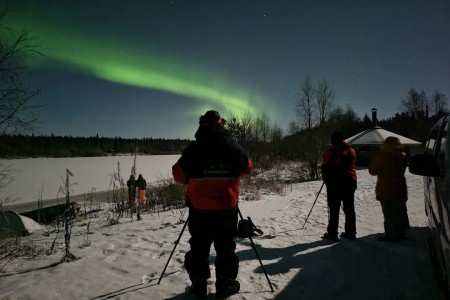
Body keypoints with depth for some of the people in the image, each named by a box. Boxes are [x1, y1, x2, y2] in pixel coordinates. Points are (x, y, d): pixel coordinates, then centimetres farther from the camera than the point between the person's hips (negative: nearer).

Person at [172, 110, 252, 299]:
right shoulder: (233, 147, -5)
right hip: (227, 207, 0)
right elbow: (247, 168, 9)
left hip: (199, 208, 0)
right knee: (226, 247, 15)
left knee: (199, 247, 16)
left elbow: (178, 175, -2)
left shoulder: (193, 148, -9)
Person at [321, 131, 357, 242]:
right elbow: (353, 166, 15)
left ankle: (332, 234, 2)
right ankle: (351, 233, 18)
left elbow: (325, 168, -5)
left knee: (334, 209, -1)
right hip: (350, 182, 5)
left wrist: (327, 181, 8)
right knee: (349, 209, 12)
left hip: (335, 183, -5)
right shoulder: (351, 151, 9)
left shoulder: (330, 152, -7)